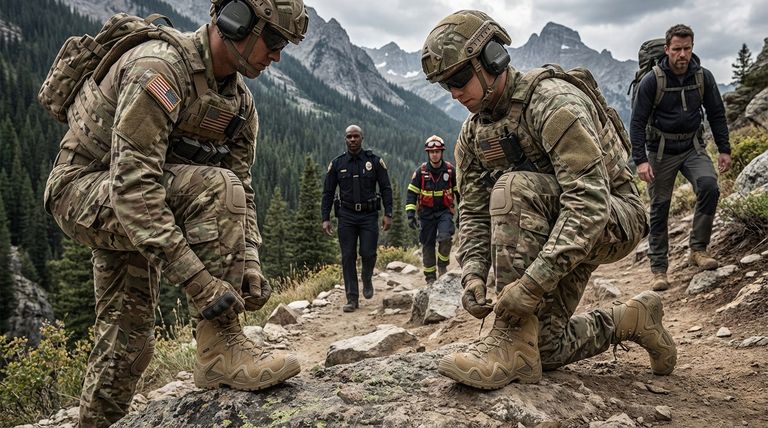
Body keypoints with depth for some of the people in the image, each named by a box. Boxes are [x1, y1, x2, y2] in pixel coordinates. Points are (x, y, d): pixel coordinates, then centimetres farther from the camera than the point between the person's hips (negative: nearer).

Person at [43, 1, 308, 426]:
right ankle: (219, 348, -26)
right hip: (83, 188, -8)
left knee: (128, 336, 13)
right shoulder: (159, 67, -27)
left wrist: (249, 262, -16)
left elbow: (242, 190, 0)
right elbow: (133, 184, -35)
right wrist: (195, 277, -39)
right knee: (215, 187, -31)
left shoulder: (240, 103, 1)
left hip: (129, 213, 9)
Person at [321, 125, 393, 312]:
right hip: (346, 216, 1)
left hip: (369, 215, -1)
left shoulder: (375, 161, 2)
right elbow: (328, 193, 7)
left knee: (368, 253, -8)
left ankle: (367, 279, 26)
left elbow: (386, 189, 3)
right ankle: (352, 299, 7)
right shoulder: (337, 164, 5)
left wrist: (388, 214, -6)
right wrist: (325, 218, -1)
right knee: (348, 257, -1)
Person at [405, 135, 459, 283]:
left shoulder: (450, 170, -1)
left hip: (445, 211, -1)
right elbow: (411, 194, 0)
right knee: (427, 245, 3)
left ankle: (442, 265, 3)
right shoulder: (421, 171, -2)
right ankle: (430, 278, 16)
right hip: (426, 213, 1)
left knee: (445, 237, -24)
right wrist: (410, 215, -8)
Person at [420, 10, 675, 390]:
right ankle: (631, 319, 25)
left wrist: (533, 282, -41)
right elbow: (474, 214, -1)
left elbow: (590, 201, -34)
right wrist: (473, 273, -21)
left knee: (514, 188, -34)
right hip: (554, 229, 8)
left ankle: (513, 343, -31)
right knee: (545, 349, 1)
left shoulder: (553, 101, -24)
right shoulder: (473, 134, 0)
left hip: (615, 219, -7)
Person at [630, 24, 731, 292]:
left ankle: (698, 249, -9)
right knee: (659, 208, 0)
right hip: (661, 150, -2)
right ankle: (658, 269, 9)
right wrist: (640, 160, -20)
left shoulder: (703, 77, -2)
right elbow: (637, 122, -11)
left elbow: (716, 114, 9)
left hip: (692, 147, 2)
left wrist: (724, 150, 4)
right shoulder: (652, 81, -12)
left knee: (709, 186, -23)